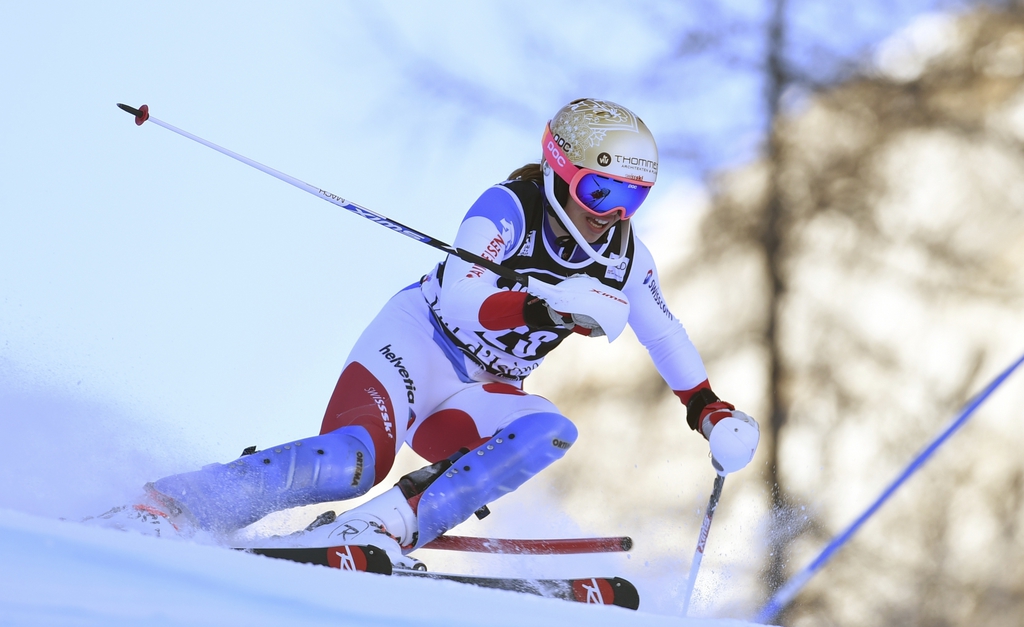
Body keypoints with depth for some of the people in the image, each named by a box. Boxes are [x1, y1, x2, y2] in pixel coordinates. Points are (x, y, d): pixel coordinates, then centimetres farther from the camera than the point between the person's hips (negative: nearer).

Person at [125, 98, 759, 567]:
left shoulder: (627, 257, 1)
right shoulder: (510, 207, -19)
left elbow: (665, 334, 20)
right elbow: (458, 297, -32)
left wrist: (708, 406, 20)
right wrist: (541, 307, -46)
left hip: (479, 394, 6)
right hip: (418, 342, -6)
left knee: (549, 432, -27)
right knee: (354, 461, -33)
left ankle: (387, 526, -34)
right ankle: (179, 502, -22)